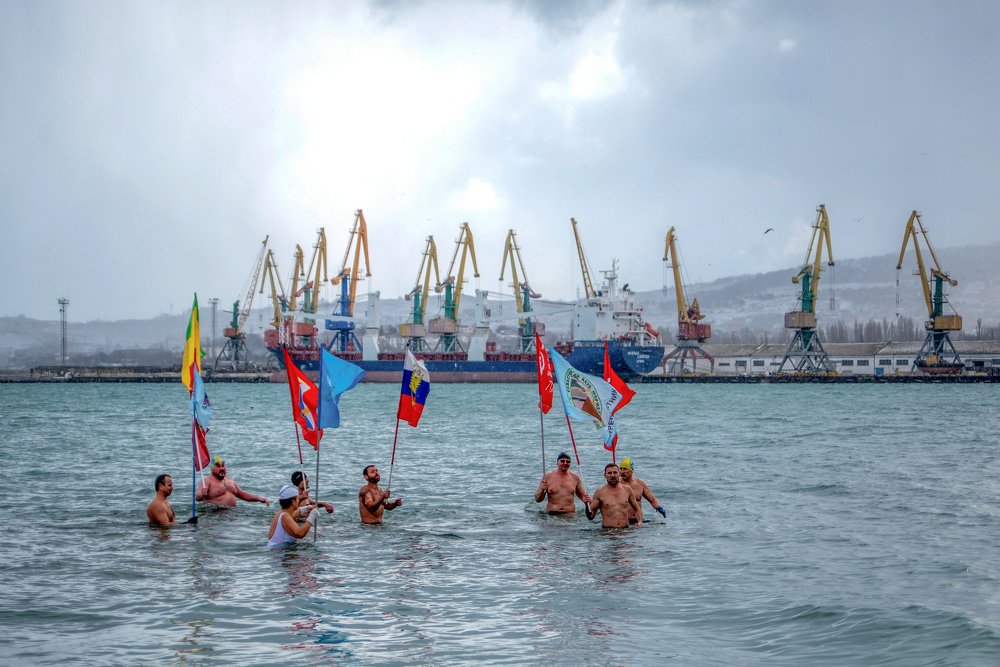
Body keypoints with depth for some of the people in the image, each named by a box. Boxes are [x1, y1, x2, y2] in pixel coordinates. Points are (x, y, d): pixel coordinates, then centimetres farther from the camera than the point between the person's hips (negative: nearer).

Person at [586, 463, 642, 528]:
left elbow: (637, 509, 21)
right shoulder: (599, 492, 1)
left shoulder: (627, 489, 10)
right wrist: (587, 504, -15)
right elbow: (591, 516, 2)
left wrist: (640, 522, 4)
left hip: (625, 530, 3)